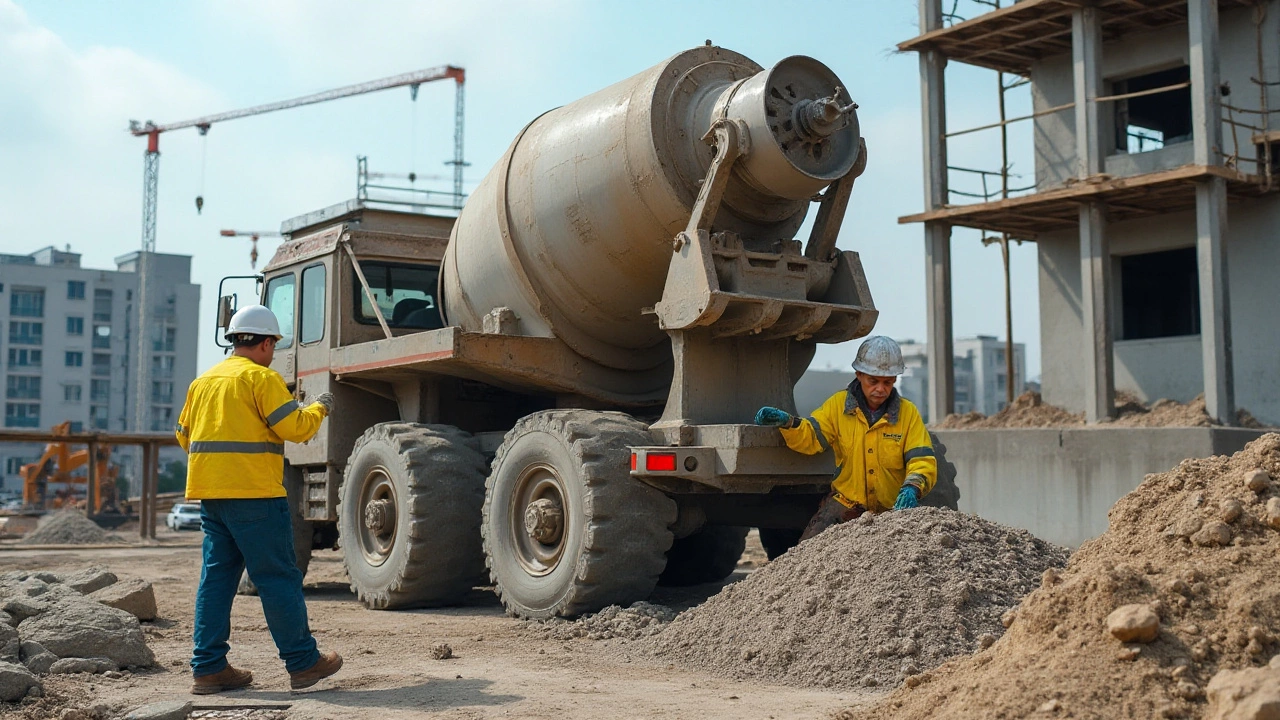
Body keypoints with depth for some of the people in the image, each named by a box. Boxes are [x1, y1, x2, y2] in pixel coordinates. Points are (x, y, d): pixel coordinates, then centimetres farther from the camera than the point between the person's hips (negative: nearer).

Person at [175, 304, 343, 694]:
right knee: (278, 578, -1)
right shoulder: (261, 377, -7)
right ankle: (302, 662, 5)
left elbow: (185, 435, 23)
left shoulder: (203, 381, 17)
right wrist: (320, 408, 4)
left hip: (209, 493, 8)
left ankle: (209, 668, 9)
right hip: (253, 492, -8)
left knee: (216, 578, 9)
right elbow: (294, 427, -14)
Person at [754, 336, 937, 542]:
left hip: (892, 509, 1)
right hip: (845, 503, -1)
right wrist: (786, 422, -26)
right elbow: (810, 438, -5)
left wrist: (912, 488, -27)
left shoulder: (908, 413, 1)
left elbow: (924, 461, -6)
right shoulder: (838, 404, 4)